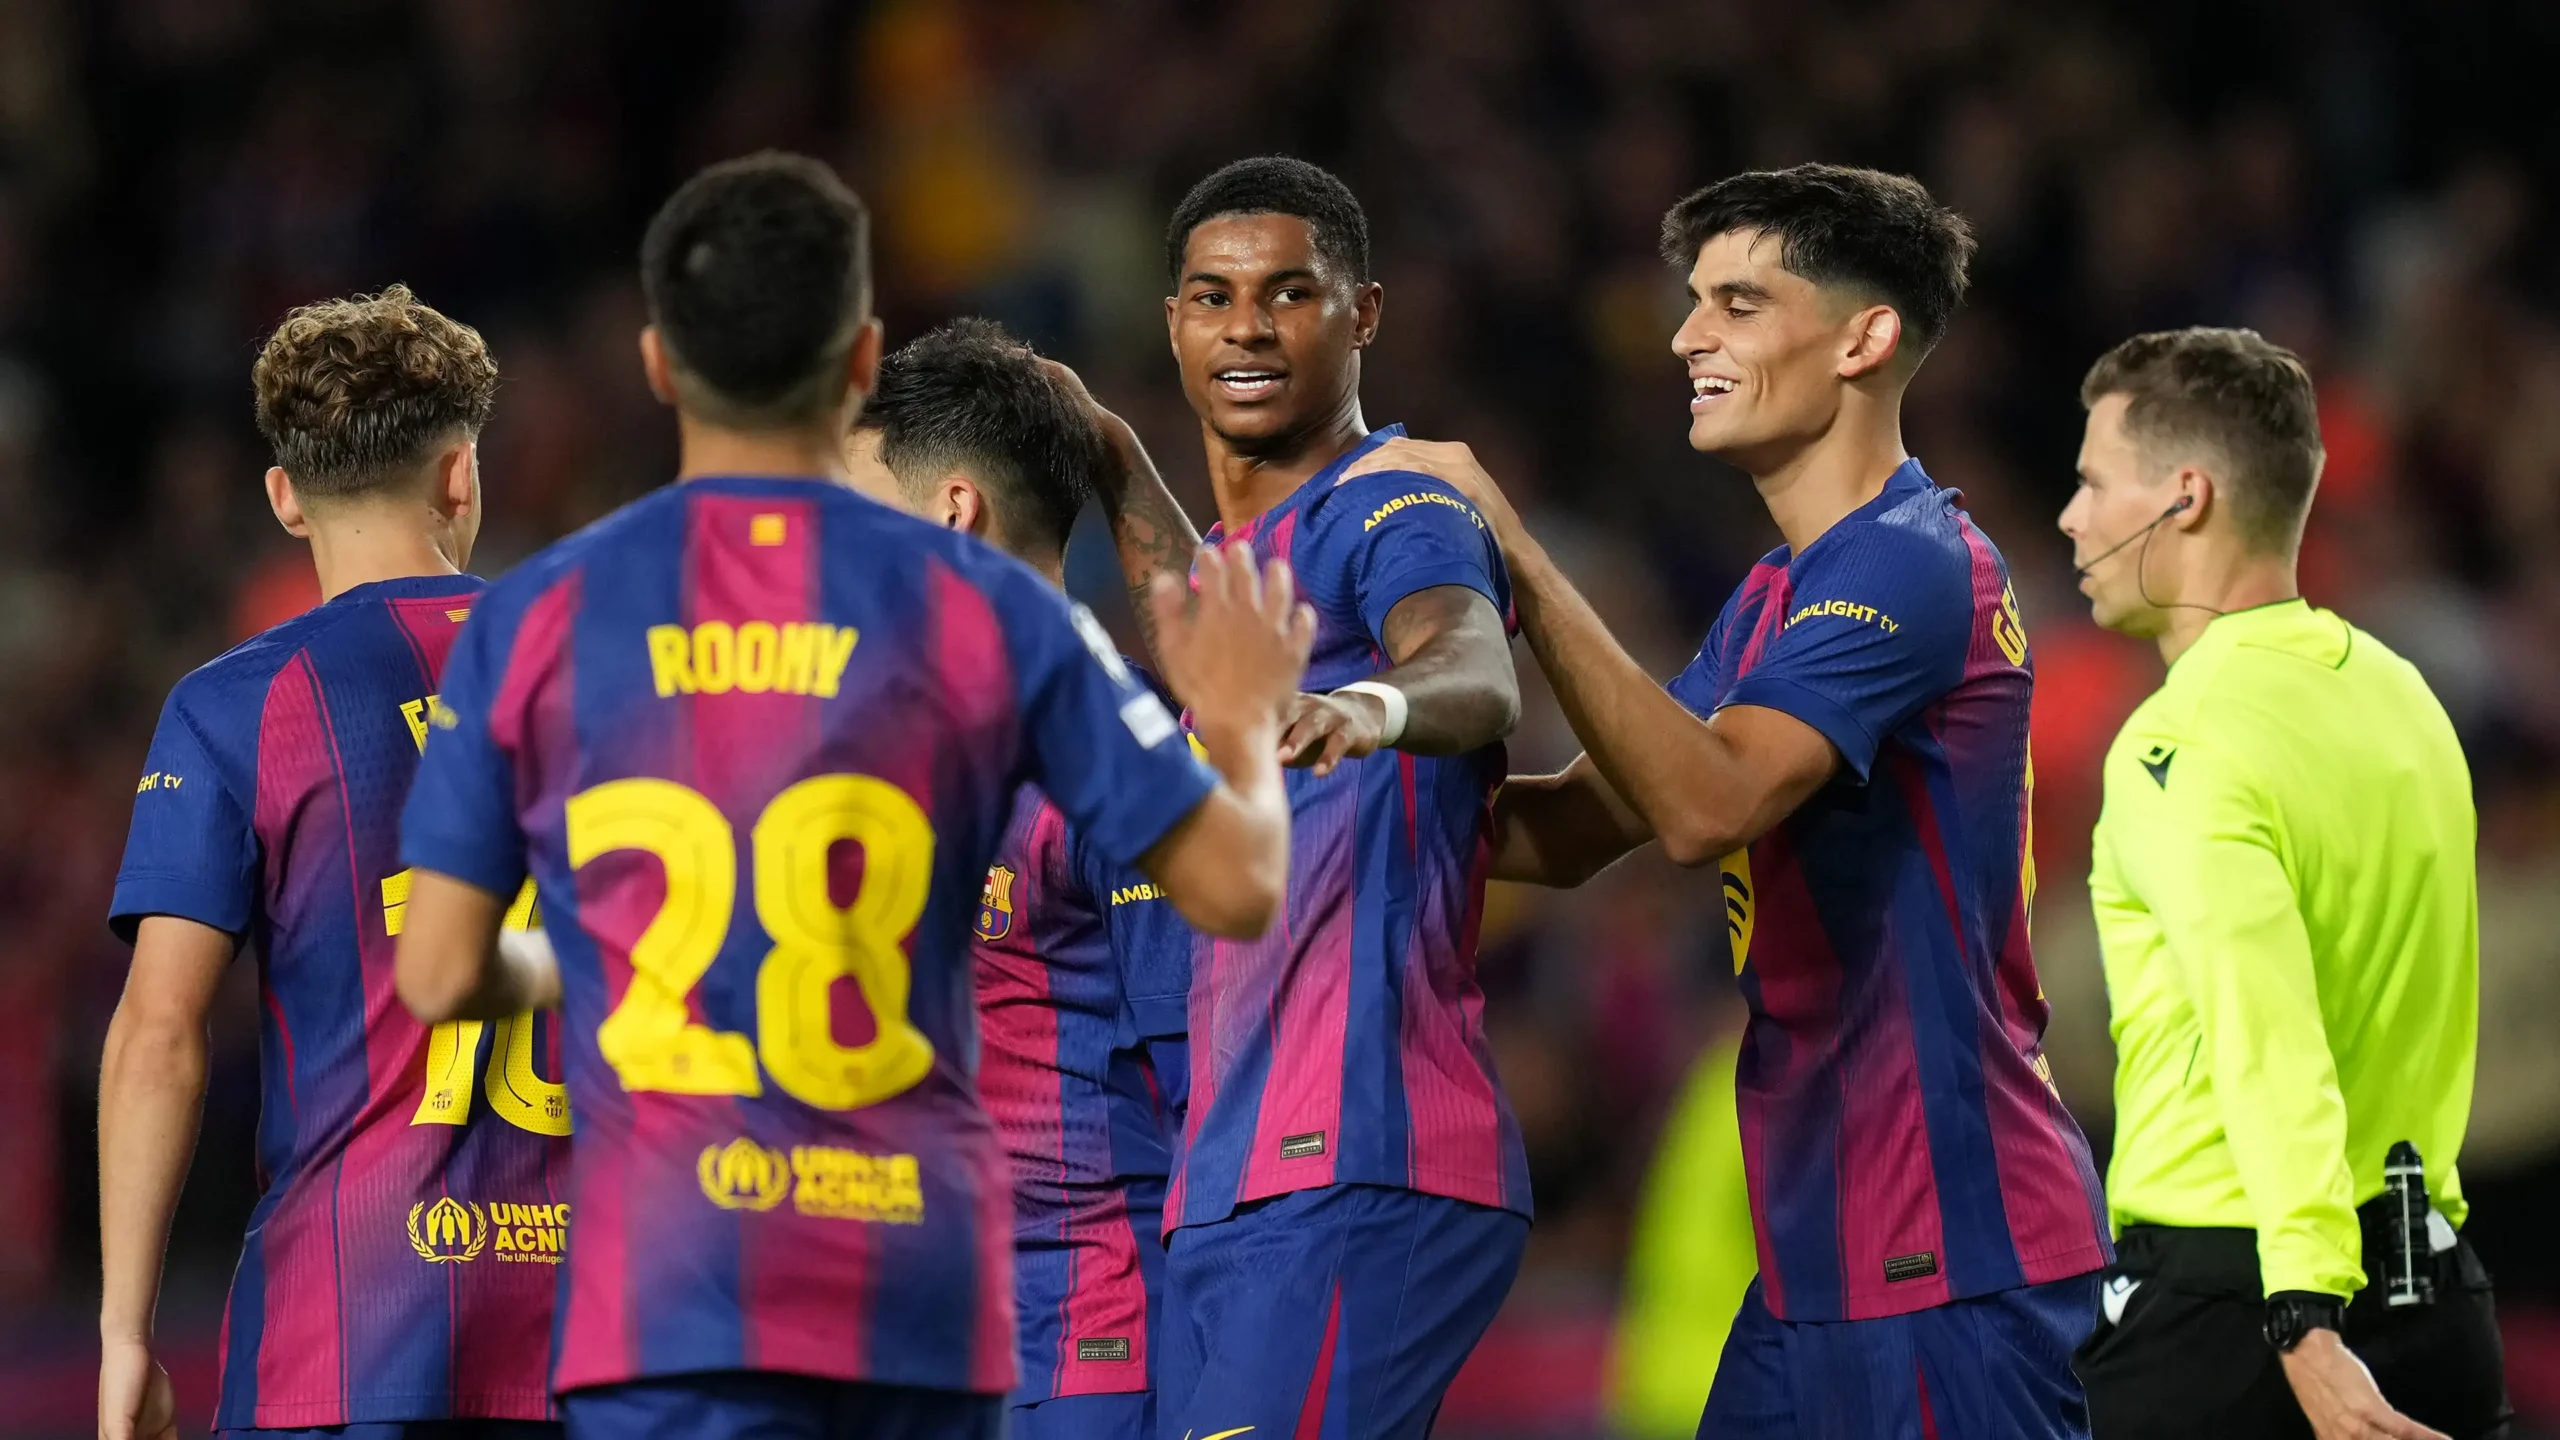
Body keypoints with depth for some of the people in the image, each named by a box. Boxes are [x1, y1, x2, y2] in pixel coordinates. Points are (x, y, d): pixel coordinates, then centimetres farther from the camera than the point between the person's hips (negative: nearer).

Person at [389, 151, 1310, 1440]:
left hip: (668, 1280, -1)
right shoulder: (984, 610, 1)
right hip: (923, 1282, 2)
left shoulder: (538, 618, 1)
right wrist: (1245, 724, 25)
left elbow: (441, 977, 4)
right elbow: (1236, 888, 4)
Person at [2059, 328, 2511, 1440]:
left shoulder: (2185, 748, -13)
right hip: (2433, 1292, 8)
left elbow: (2269, 1039, -26)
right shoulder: (2401, 697, 14)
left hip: (2222, 1301, -8)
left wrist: (2306, 1326, -34)